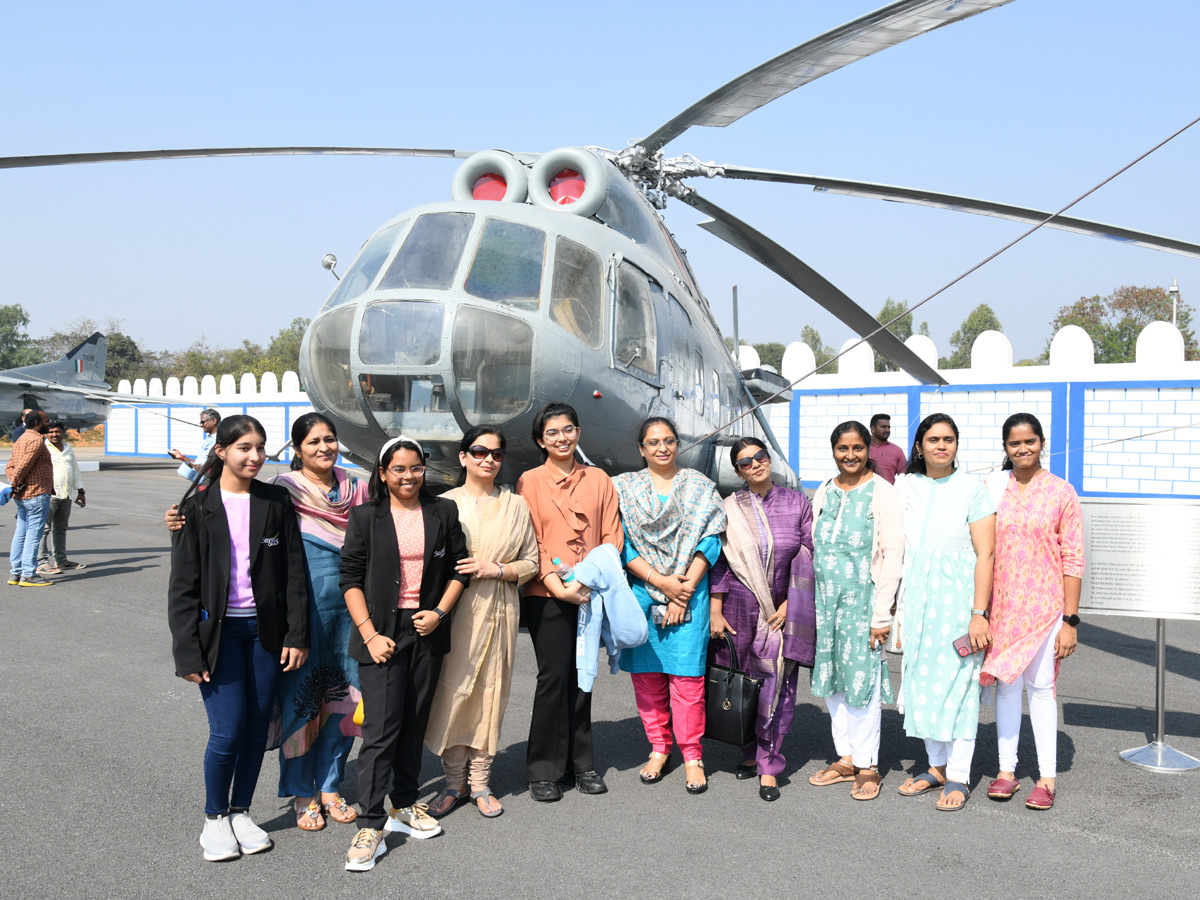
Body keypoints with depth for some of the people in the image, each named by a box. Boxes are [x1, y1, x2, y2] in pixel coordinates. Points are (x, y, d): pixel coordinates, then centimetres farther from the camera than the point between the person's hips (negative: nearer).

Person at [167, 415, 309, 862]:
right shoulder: (198, 507, -4)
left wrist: (296, 635, -1)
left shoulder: (277, 502, 2)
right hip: (219, 630, -2)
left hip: (265, 631, 3)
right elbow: (183, 585, -3)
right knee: (227, 731, -5)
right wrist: (188, 652, -8)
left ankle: (240, 812, 27)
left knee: (258, 727, 8)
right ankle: (215, 819, 18)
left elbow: (294, 573, 3)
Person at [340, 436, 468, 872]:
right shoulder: (366, 517, -1)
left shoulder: (443, 512, 6)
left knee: (415, 722, 13)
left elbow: (458, 567, 9)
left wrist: (439, 612, -5)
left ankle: (405, 805, 29)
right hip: (382, 632, -3)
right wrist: (370, 634, -10)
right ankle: (370, 826, 0)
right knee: (381, 728, -7)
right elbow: (351, 578, -3)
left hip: (427, 630, 3)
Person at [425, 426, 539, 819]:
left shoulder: (515, 506, 8)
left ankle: (480, 784, 17)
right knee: (452, 692, -1)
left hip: (499, 610, 1)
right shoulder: (445, 504, 3)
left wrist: (497, 570, -9)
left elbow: (531, 561, 8)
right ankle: (454, 783, 15)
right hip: (454, 610, -1)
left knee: (491, 694, 4)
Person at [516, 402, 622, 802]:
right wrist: (557, 585, -14)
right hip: (547, 594, -3)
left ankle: (581, 764, 22)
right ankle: (544, 770, 11)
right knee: (554, 676, -3)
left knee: (582, 676, 9)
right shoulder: (530, 481, 1)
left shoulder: (599, 480, 10)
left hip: (591, 593, 3)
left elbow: (612, 537, 7)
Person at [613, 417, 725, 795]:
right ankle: (658, 747, 23)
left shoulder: (699, 486, 7)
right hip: (642, 593, 1)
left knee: (687, 675, -3)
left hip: (689, 594, -1)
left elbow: (709, 540, 0)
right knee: (647, 675, 6)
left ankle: (692, 755, 10)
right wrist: (661, 581, -11)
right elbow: (621, 544, -2)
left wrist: (685, 587, -10)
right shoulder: (624, 487, 6)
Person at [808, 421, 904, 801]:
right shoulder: (823, 493, 10)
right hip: (825, 599, 5)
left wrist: (881, 615, -13)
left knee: (862, 681, 0)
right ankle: (845, 759, 24)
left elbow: (892, 556, -9)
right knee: (831, 681, 10)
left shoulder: (883, 494, -6)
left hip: (863, 600, -5)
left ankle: (867, 765, 14)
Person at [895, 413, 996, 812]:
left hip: (957, 599, -4)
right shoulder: (905, 487, 8)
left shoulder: (972, 488, -4)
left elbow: (985, 553, -8)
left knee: (958, 684, -1)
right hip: (916, 599, 4)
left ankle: (958, 777, 11)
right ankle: (936, 766, 25)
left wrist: (979, 613, -14)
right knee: (922, 682, 10)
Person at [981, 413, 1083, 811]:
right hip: (1000, 606, 3)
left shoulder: (1061, 492, -3)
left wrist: (1070, 620, -7)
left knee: (1040, 686, 2)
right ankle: (1007, 770, 20)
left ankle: (1047, 778, 13)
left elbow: (1073, 560, -4)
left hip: (1044, 606, -2)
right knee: (1005, 684, 9)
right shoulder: (992, 488, 4)